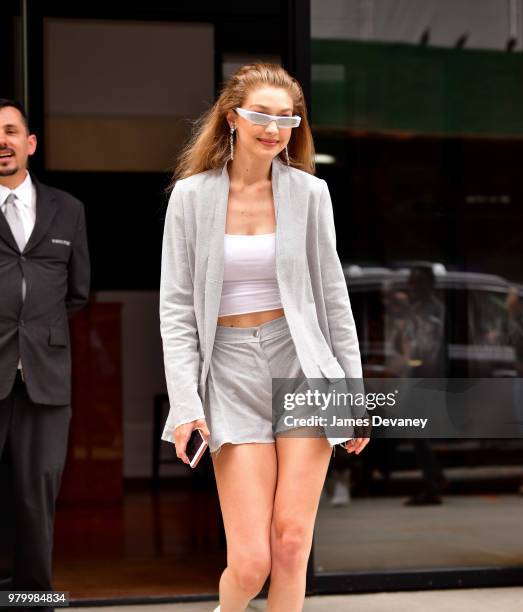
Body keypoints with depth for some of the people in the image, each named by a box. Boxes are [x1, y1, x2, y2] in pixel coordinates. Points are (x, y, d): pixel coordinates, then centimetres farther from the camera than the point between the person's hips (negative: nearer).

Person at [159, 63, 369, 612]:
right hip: (233, 371, -1)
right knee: (251, 561, -6)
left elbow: (333, 297, 8)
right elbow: (175, 306, -1)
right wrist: (185, 403, -9)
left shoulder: (309, 192, 4)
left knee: (291, 544, -3)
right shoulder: (192, 195, 0)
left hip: (303, 365, 2)